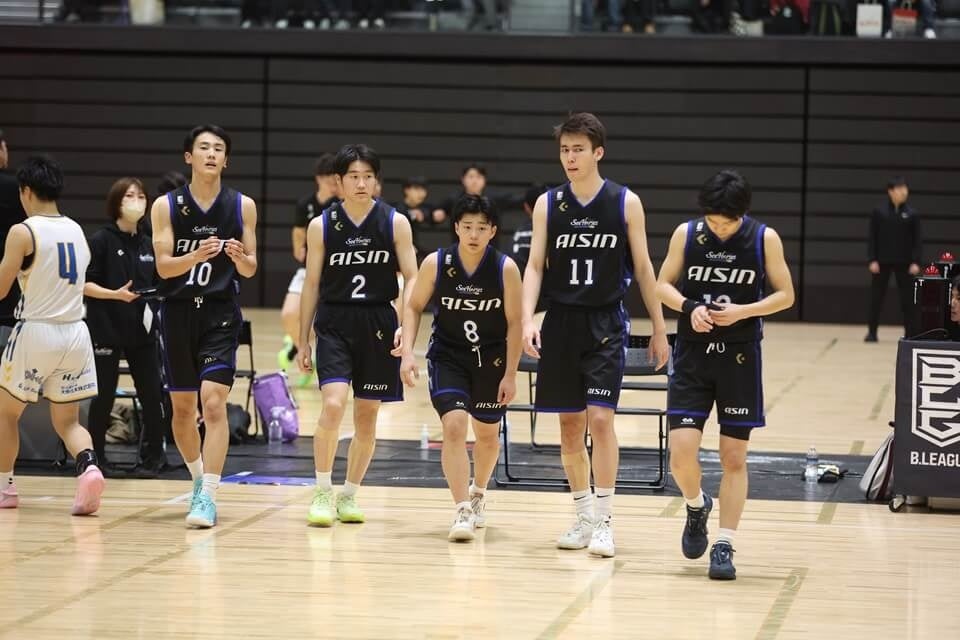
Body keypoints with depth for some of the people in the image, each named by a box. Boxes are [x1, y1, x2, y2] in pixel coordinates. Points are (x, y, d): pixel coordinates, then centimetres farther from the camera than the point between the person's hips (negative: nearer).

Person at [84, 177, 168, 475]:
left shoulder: (147, 245, 11)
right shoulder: (102, 241, -5)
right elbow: (85, 284, -8)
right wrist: (116, 294, -21)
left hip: (141, 330, 5)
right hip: (106, 328, -5)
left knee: (153, 394, 0)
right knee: (104, 395, 1)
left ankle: (153, 456, 13)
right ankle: (96, 456, 15)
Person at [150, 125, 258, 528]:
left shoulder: (242, 206, 0)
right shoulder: (166, 206, -1)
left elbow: (250, 269, 5)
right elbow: (164, 266, -7)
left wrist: (240, 257, -18)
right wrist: (196, 256, -26)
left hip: (220, 314, -1)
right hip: (178, 312, 1)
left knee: (214, 403, -15)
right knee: (182, 408, 10)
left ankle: (207, 497, -17)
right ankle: (199, 477, 33)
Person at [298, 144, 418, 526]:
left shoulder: (395, 223, -1)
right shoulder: (321, 226, 0)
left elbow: (411, 278, 0)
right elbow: (312, 284, 6)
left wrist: (406, 325, -14)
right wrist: (303, 342, 5)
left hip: (378, 323, 1)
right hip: (334, 323, -1)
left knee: (367, 416, 7)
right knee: (333, 406, -17)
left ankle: (349, 496, 22)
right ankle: (323, 492, -3)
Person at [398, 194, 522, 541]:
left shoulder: (506, 268, -16)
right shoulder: (435, 263, -14)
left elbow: (514, 323, -10)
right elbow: (413, 307, -2)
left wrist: (510, 374, -12)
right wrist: (407, 352, -13)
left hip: (491, 359, 1)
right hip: (448, 356, -1)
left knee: (487, 434, 15)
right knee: (454, 426, -19)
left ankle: (478, 494, 43)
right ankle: (462, 512, -17)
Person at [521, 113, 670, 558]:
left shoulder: (626, 203, -2)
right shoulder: (548, 204, 2)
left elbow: (642, 268, 3)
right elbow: (535, 265, -1)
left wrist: (659, 329, 3)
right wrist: (528, 320, -15)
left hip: (606, 324, -3)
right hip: (561, 321, 3)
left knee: (600, 419, -12)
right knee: (569, 424, 7)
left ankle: (605, 522, -7)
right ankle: (584, 517, 20)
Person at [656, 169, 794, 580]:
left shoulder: (765, 239, -6)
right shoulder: (686, 234, -2)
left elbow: (785, 295, 0)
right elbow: (663, 285, 6)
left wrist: (743, 311, -16)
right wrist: (689, 307, -14)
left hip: (740, 357, -1)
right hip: (692, 354, 1)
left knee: (734, 458, 1)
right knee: (681, 449, -9)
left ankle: (724, 546, 9)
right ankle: (696, 507, 22)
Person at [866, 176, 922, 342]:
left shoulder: (911, 214, 1)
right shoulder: (879, 212, -1)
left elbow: (917, 240, 1)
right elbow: (872, 238, 0)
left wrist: (915, 262, -7)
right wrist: (872, 260, -7)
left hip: (904, 262, 1)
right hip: (882, 261, 0)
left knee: (907, 298, 1)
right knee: (876, 297, 2)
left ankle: (909, 333, 9)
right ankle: (872, 332, 10)